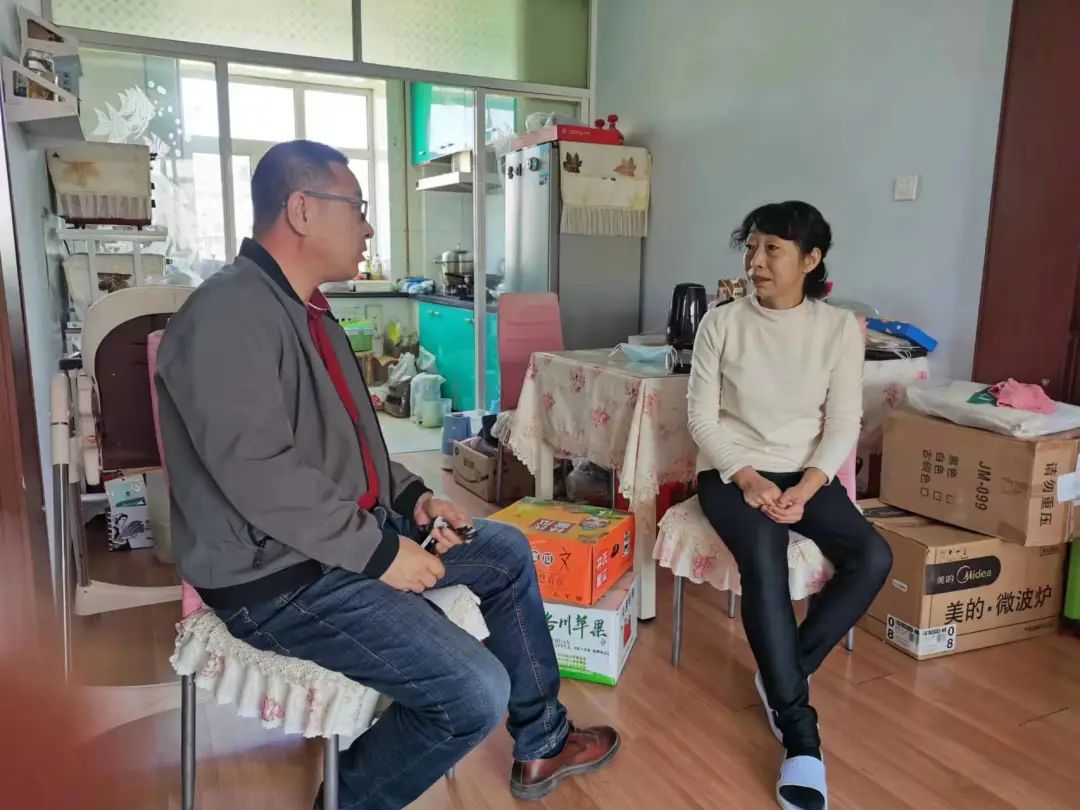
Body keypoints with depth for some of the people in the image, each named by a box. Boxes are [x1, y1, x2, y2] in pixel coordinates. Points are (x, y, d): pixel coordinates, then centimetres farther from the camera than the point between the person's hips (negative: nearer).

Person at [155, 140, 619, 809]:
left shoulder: (307, 309, 13)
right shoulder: (229, 314, -21)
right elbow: (258, 474, -28)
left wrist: (412, 496, 6)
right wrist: (378, 550, -21)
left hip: (348, 536, 11)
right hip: (280, 577, -11)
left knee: (508, 552, 15)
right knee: (477, 693, -19)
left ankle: (541, 743, 28)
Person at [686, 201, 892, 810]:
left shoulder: (840, 327, 0)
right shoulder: (722, 323, -4)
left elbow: (845, 424, -2)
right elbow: (702, 418, -5)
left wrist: (806, 488, -17)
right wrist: (747, 478, -18)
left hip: (807, 473, 3)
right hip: (732, 472, -2)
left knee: (874, 557, -23)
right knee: (764, 557, -31)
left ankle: (782, 675, -5)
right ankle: (801, 734, -22)